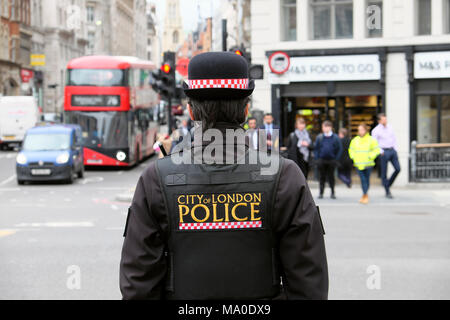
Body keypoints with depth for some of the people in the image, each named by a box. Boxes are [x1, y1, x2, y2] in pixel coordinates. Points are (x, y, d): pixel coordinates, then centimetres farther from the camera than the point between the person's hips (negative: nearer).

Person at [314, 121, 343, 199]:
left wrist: (336, 159, -1)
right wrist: (316, 158, 0)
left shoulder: (335, 137, 1)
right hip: (321, 160, 1)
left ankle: (333, 192, 14)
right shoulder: (319, 137, 4)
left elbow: (340, 149, 6)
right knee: (322, 177, 4)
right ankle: (321, 192, 11)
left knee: (331, 177, 4)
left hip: (331, 160, -1)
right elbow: (315, 148, 9)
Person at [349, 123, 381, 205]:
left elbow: (376, 150, -1)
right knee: (363, 180, -7)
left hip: (368, 164, -1)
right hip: (358, 164, 1)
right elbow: (351, 150, 20)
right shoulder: (355, 140, 7)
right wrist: (353, 157, 7)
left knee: (367, 179, 6)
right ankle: (365, 196, -6)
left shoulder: (371, 140, -2)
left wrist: (370, 157, -9)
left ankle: (365, 196, 20)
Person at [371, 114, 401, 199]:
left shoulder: (389, 128, 11)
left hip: (392, 150, 5)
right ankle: (387, 192, 7)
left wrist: (395, 149, 9)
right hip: (384, 152, -5)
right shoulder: (376, 130, -6)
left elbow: (394, 139, 19)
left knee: (398, 169, -2)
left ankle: (388, 184, 19)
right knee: (384, 172, -1)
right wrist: (381, 152, -12)